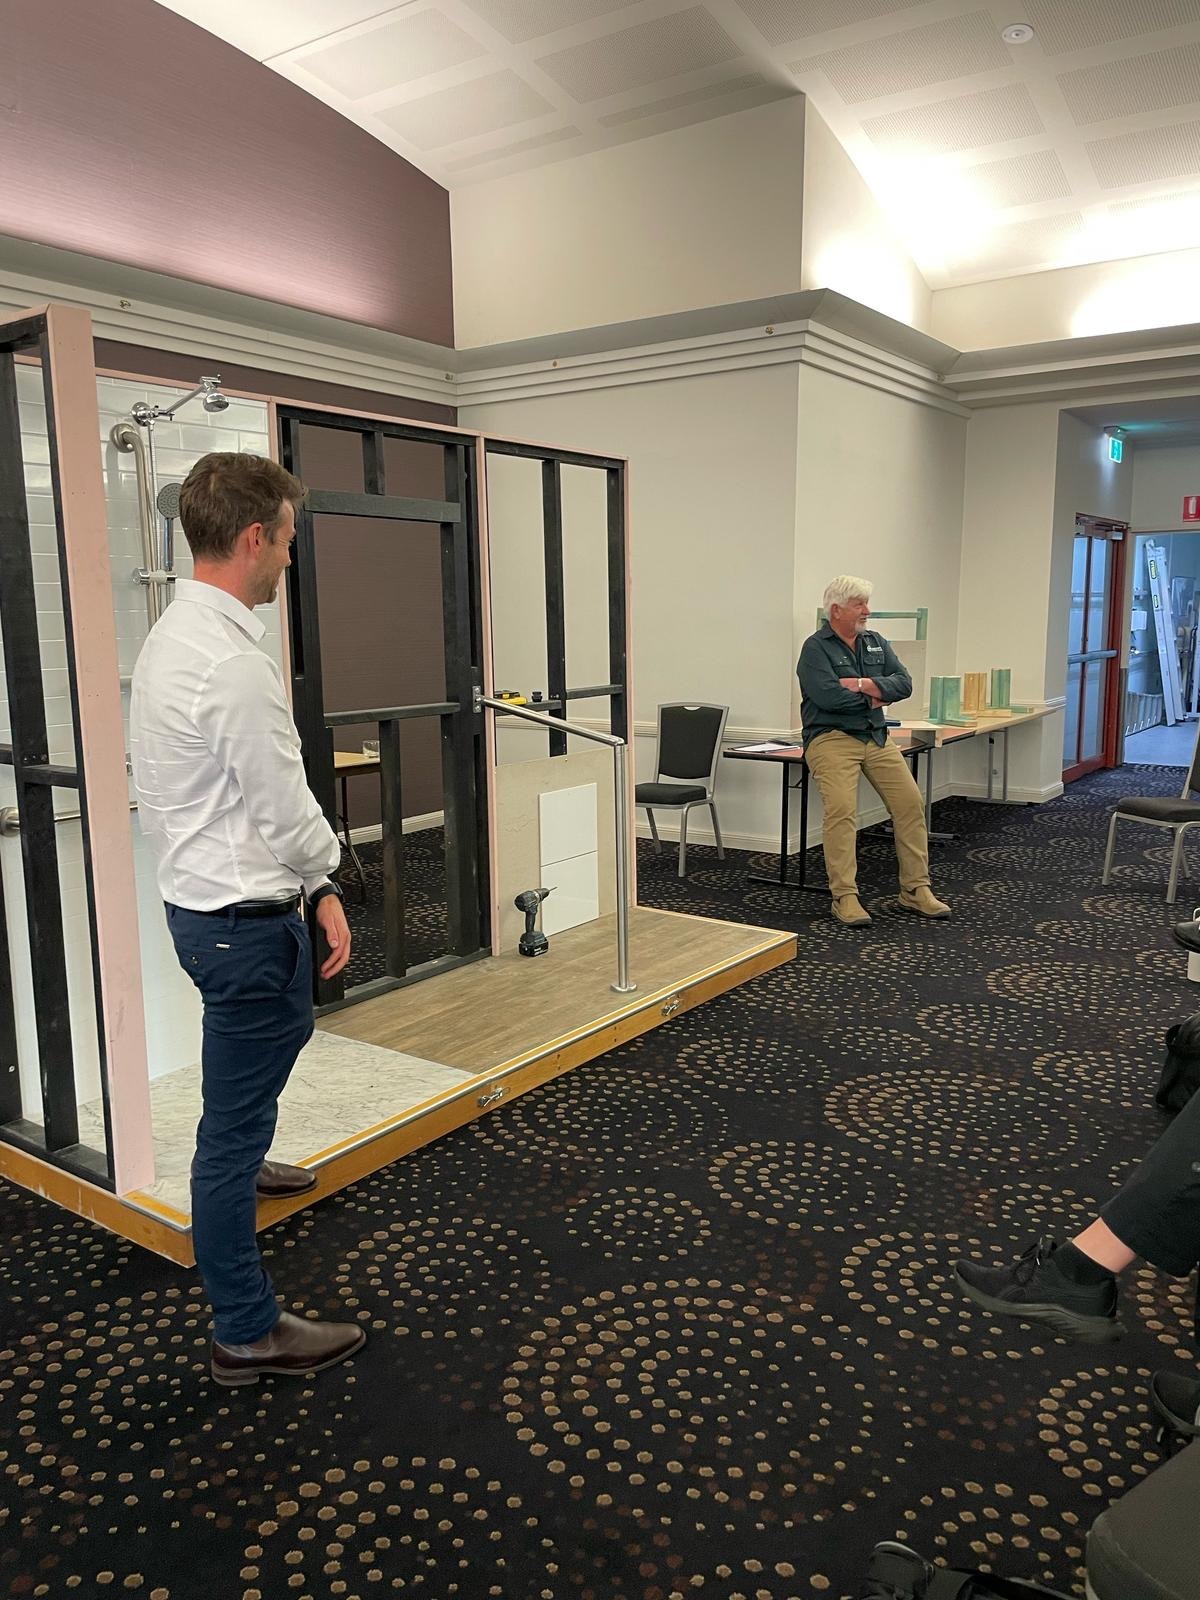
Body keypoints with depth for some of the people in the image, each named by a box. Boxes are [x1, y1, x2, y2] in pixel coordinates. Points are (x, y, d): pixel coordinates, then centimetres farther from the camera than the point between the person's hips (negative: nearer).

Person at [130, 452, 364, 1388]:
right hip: (244, 916, -10)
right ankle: (247, 1333, 20)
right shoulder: (233, 662, -26)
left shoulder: (174, 634, 7)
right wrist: (324, 882, -1)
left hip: (202, 897, 10)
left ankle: (239, 1165, 60)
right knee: (236, 1121, 2)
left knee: (287, 1026, 34)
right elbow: (284, 810, -21)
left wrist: (308, 884, 13)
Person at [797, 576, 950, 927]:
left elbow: (904, 684, 3)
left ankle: (915, 890, 5)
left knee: (911, 802, -5)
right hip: (832, 738, -6)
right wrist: (873, 699, -6)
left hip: (876, 737, 6)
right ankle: (844, 896, -18)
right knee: (841, 808, -25)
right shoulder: (816, 648, -5)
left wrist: (864, 684, -13)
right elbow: (828, 696, -20)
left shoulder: (876, 642, 15)